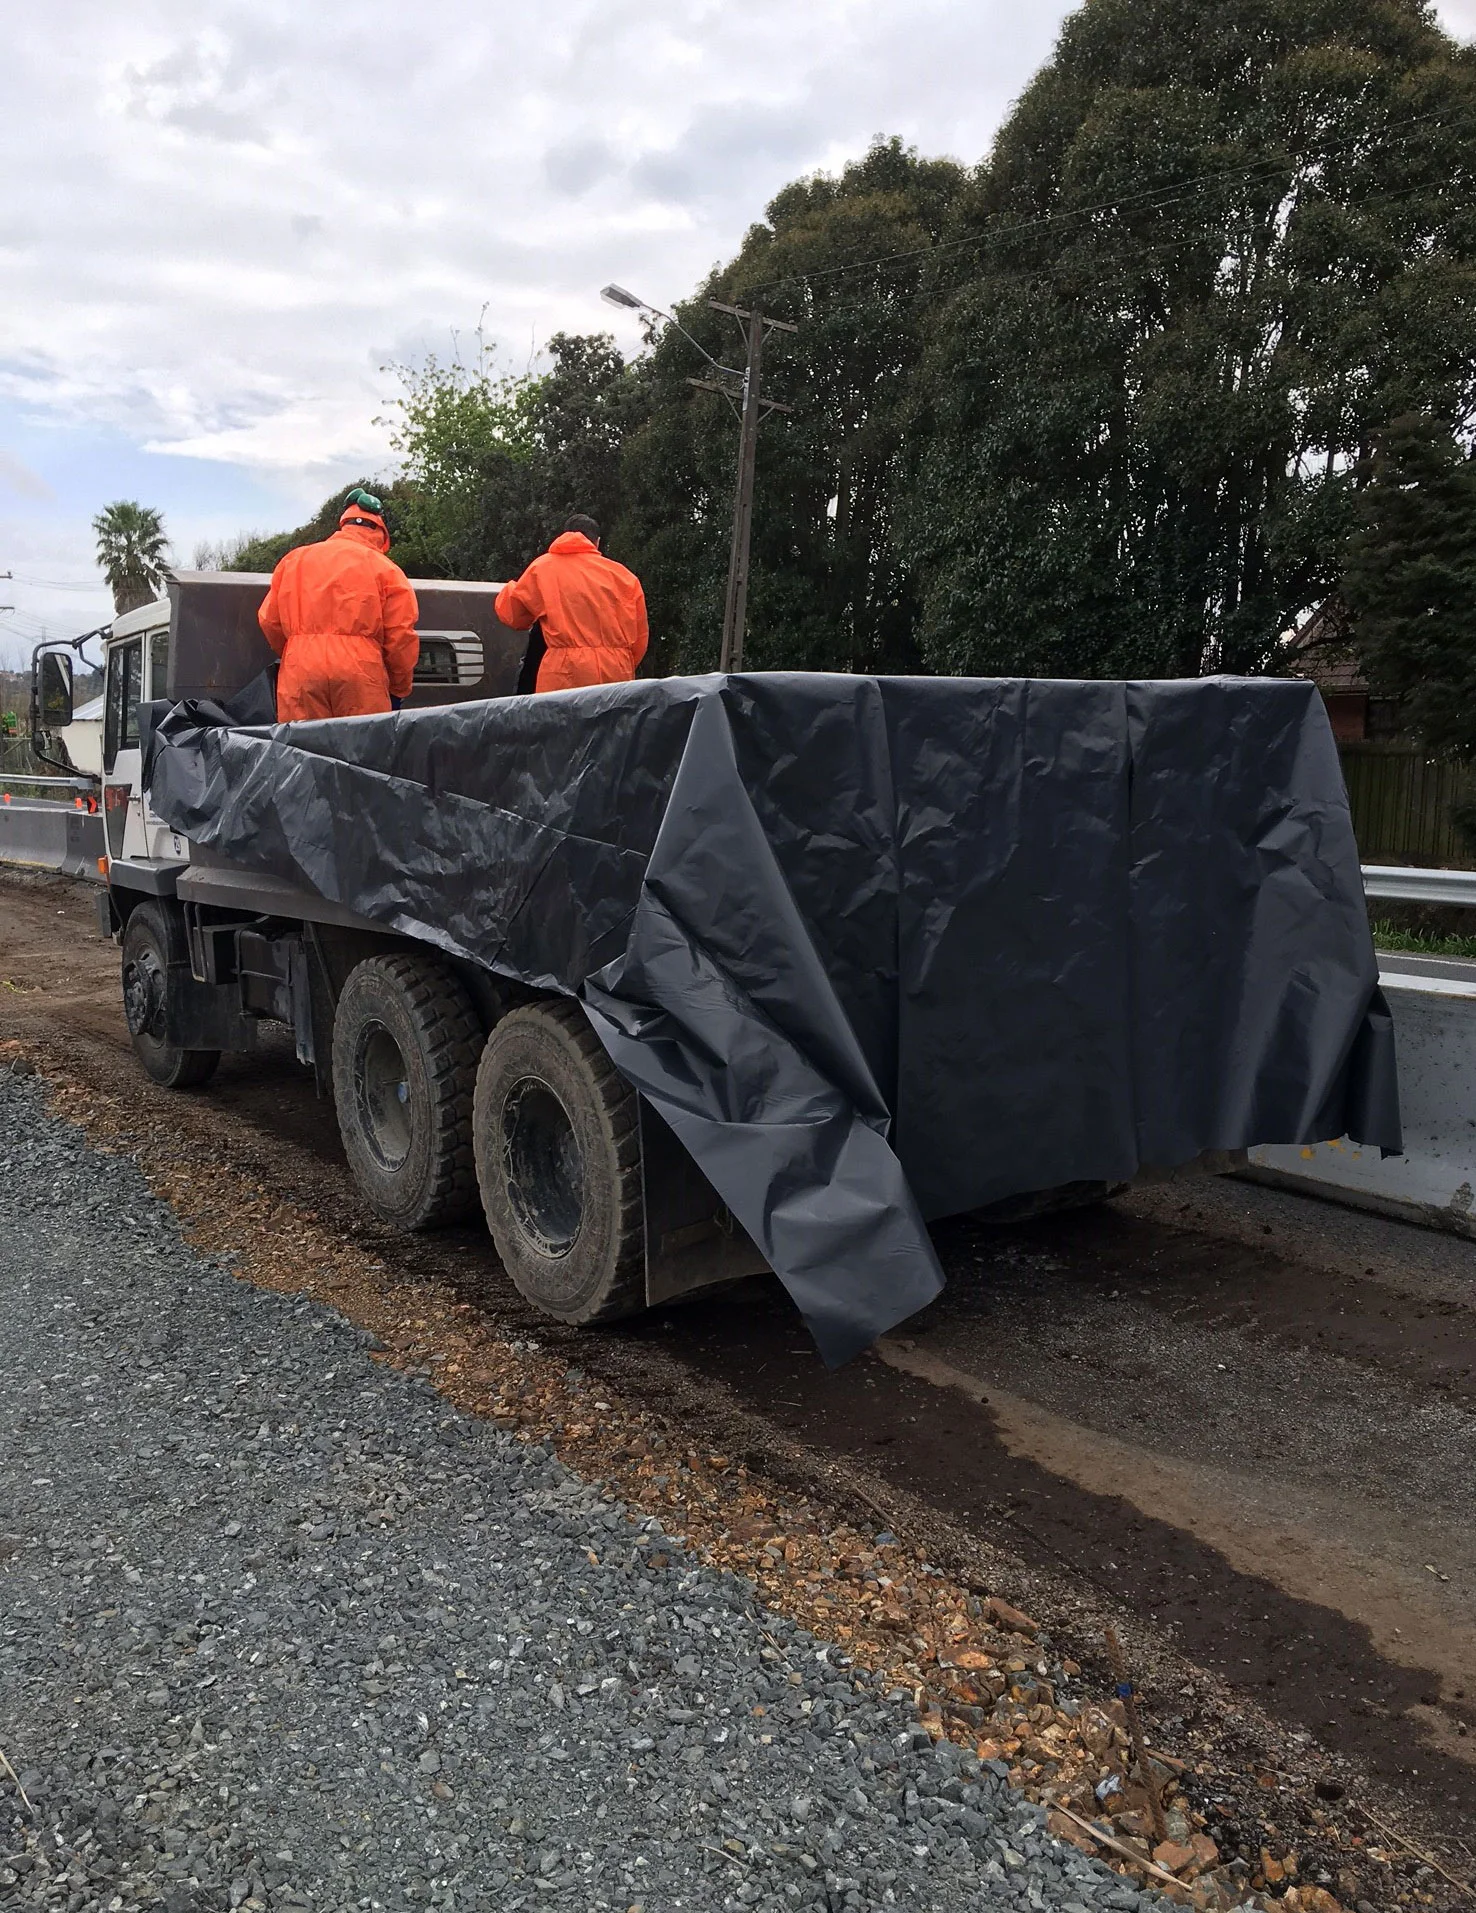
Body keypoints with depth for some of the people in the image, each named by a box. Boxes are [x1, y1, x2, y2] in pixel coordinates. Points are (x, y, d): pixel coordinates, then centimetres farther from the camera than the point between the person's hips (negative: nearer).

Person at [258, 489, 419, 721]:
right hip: (360, 673, -3)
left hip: (299, 671, 3)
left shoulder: (294, 560, 16)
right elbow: (401, 636, 2)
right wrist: (398, 690, 13)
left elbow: (269, 621, 16)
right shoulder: (386, 569, 6)